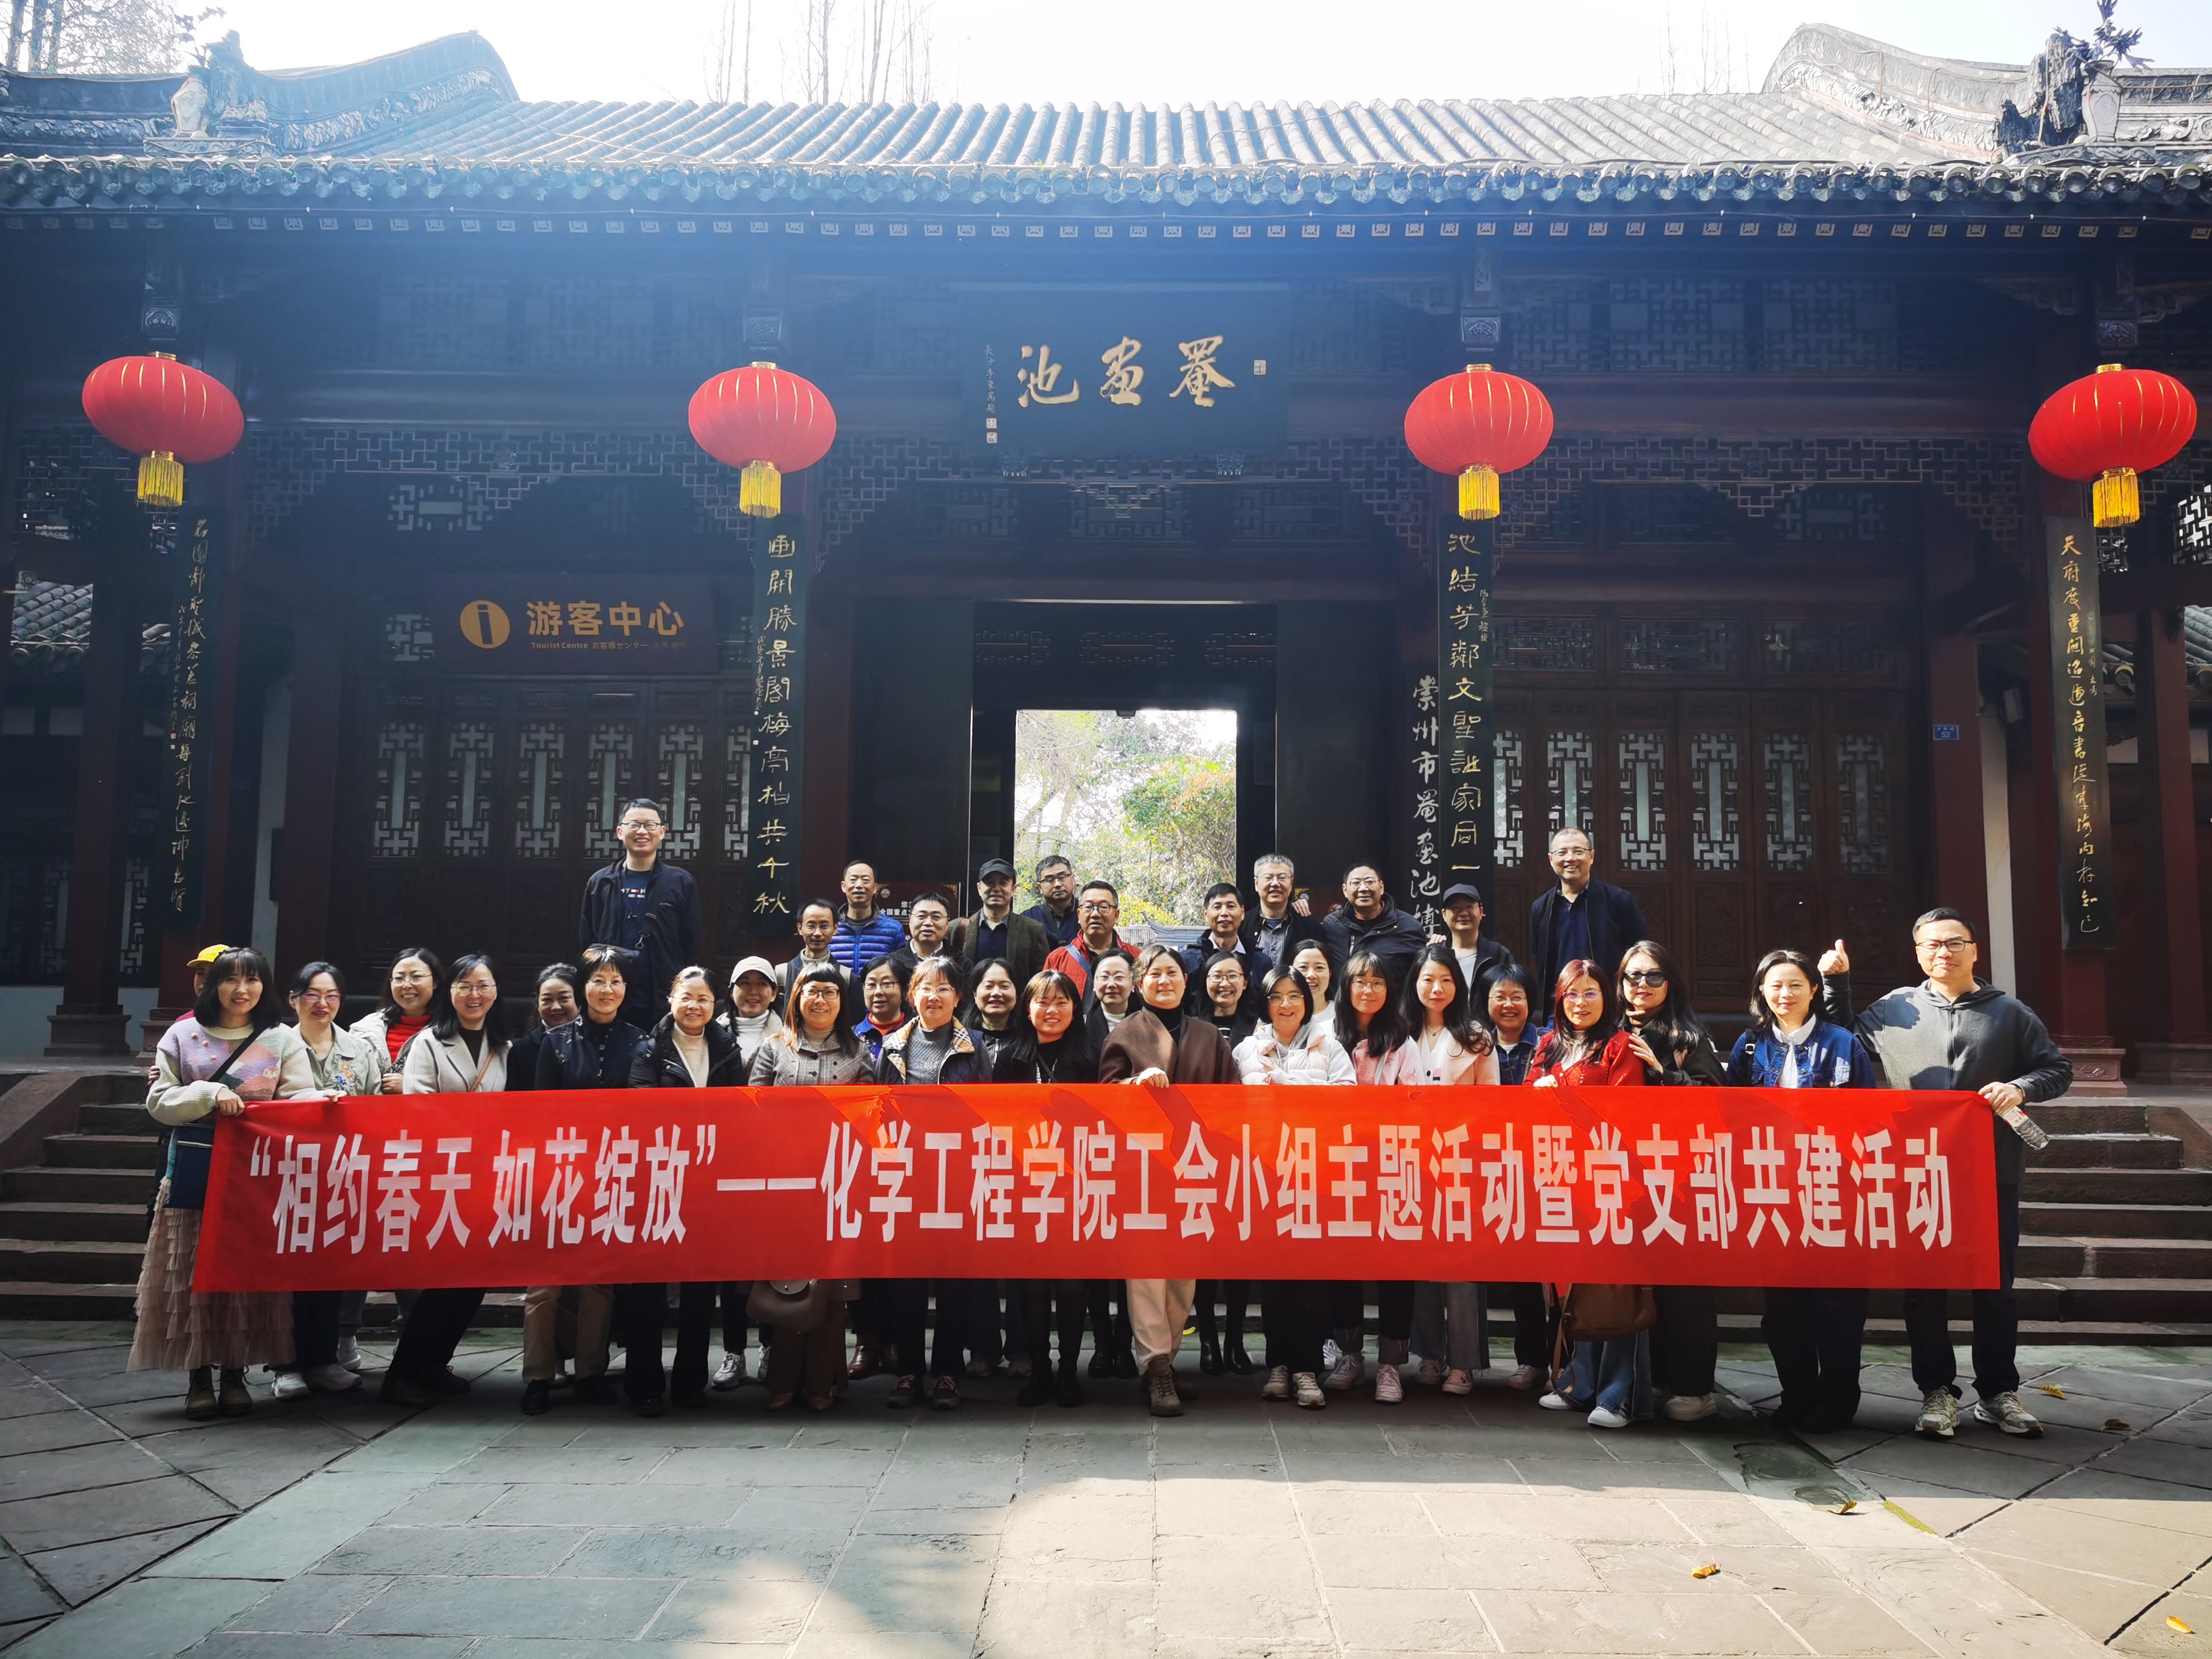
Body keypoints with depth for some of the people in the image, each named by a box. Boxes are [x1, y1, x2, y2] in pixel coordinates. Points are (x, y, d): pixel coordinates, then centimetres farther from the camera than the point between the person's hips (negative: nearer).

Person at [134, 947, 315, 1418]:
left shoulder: (283, 1039, 6)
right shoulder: (183, 1035, 6)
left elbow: (301, 1100, -1)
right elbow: (159, 1102, 1)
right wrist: (210, 1094, -14)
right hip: (195, 1170, 0)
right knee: (193, 1271, 0)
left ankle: (235, 1374, 12)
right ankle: (199, 1377, 9)